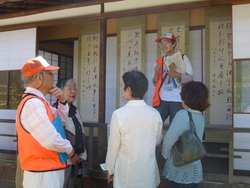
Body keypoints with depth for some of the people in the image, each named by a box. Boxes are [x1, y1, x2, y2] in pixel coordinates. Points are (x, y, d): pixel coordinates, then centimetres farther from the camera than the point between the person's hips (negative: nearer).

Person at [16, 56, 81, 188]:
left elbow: (61, 119, 23)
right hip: (42, 173, -10)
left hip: (50, 170, 10)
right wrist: (71, 151, -9)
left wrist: (62, 101, 4)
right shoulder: (32, 103, -22)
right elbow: (50, 140, -28)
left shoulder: (38, 102, 11)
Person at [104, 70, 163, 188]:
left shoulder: (119, 114, -19)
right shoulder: (155, 114, -8)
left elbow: (113, 146, -11)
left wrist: (110, 169, 4)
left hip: (127, 174, -3)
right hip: (149, 173, 3)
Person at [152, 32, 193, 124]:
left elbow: (190, 77, -1)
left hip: (177, 100, -2)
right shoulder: (159, 61, 13)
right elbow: (155, 83, 12)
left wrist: (178, 75, -18)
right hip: (161, 100, 2)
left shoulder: (183, 58, 5)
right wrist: (156, 73, -8)